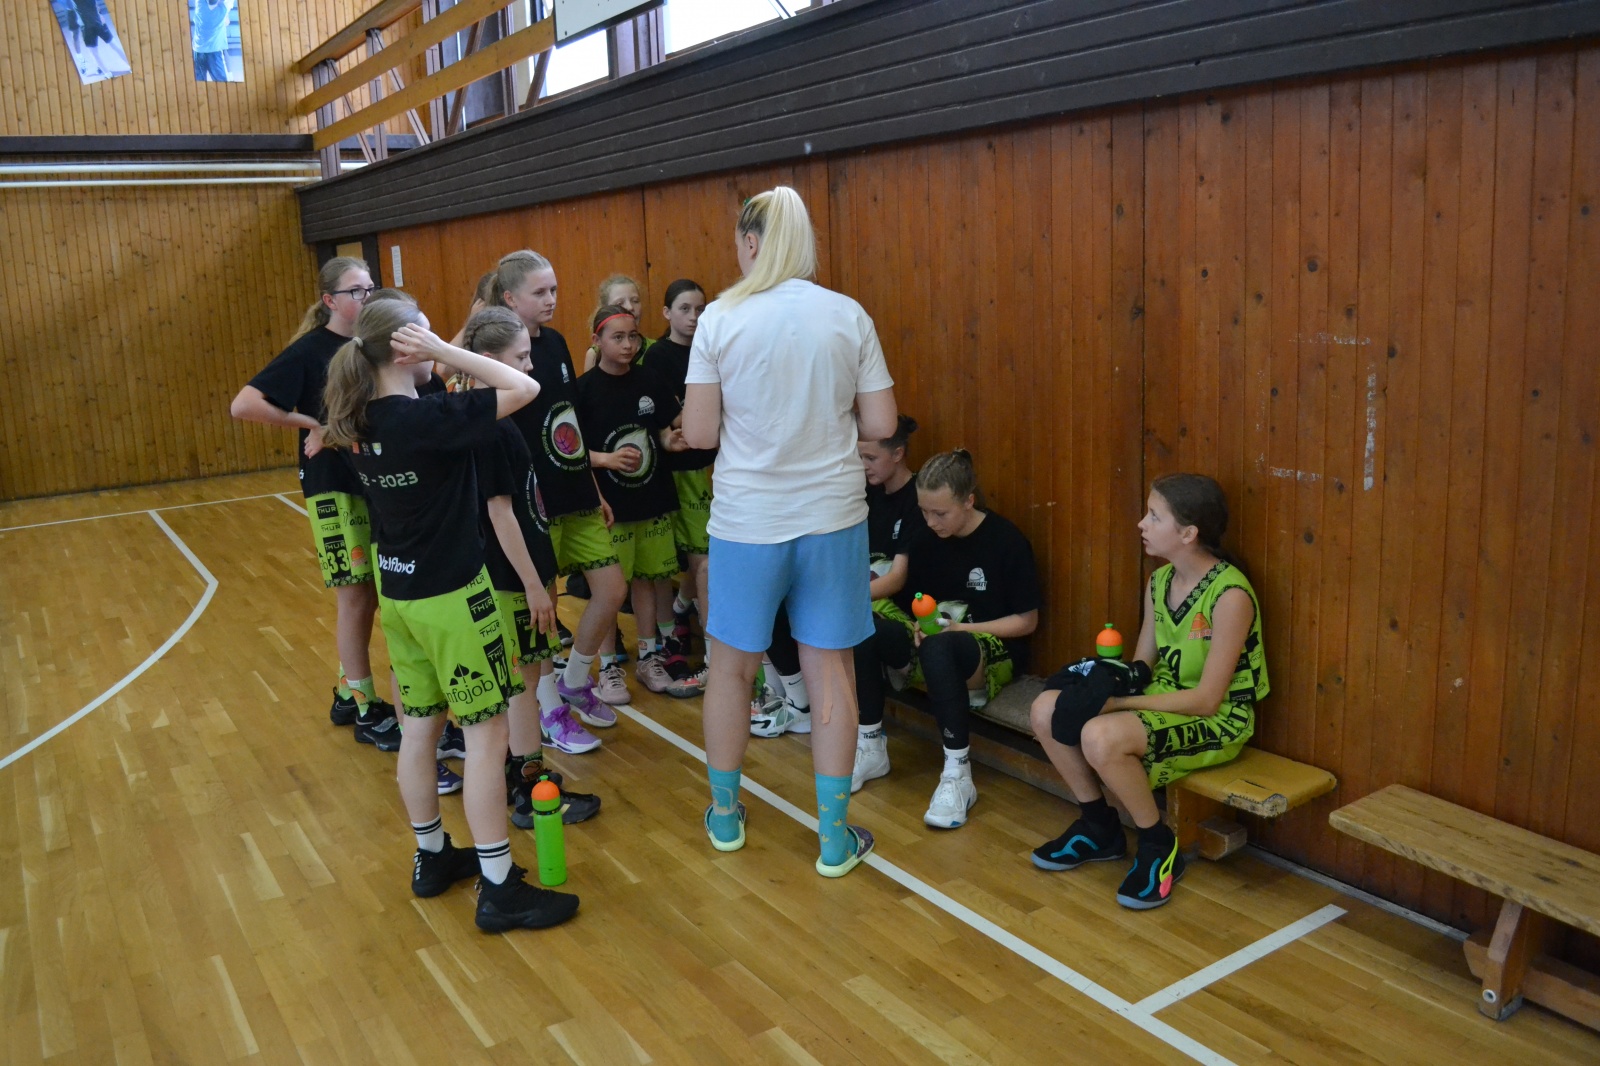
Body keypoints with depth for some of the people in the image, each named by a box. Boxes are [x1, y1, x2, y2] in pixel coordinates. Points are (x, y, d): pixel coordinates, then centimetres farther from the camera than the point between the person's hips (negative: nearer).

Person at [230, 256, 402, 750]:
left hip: (376, 482, 6)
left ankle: (348, 693, 30)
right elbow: (242, 405, -18)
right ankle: (366, 712, 14)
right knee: (355, 598, 1)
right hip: (333, 487, -6)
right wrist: (310, 422, -15)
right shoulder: (309, 351, -12)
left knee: (369, 596, 13)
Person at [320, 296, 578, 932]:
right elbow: (524, 388, -22)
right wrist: (444, 351, -20)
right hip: (451, 595, -8)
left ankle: (432, 857, 32)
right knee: (487, 733, -1)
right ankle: (499, 890, 5)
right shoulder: (427, 419, -22)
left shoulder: (360, 424, 2)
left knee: (420, 725, 17)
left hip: (396, 593, 8)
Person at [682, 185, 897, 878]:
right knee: (830, 670, 10)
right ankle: (834, 837, 18)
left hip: (747, 521, -1)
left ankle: (724, 813, 33)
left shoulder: (721, 320, -7)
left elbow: (698, 432, -7)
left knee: (730, 668, 17)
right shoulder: (849, 316, -2)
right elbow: (880, 424, -1)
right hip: (833, 516, 1)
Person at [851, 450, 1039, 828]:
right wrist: (918, 627, -12)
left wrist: (960, 628, -17)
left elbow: (1027, 620, -7)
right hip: (931, 646, 5)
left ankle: (958, 773, -30)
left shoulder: (1005, 540, -11)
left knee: (939, 647, -40)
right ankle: (871, 747, -12)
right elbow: (912, 600, 12)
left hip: (993, 651, -5)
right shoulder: (924, 538, 2)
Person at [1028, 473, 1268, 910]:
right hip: (1164, 703, 8)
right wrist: (1109, 680, -15)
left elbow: (1206, 699, -23)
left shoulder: (1230, 595, -22)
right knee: (1047, 710, -10)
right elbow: (1143, 666, 8)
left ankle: (1159, 847, -7)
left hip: (1217, 722, -8)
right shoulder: (1159, 582, 2)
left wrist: (1118, 702, -24)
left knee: (1101, 737, -33)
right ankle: (1098, 826, 10)